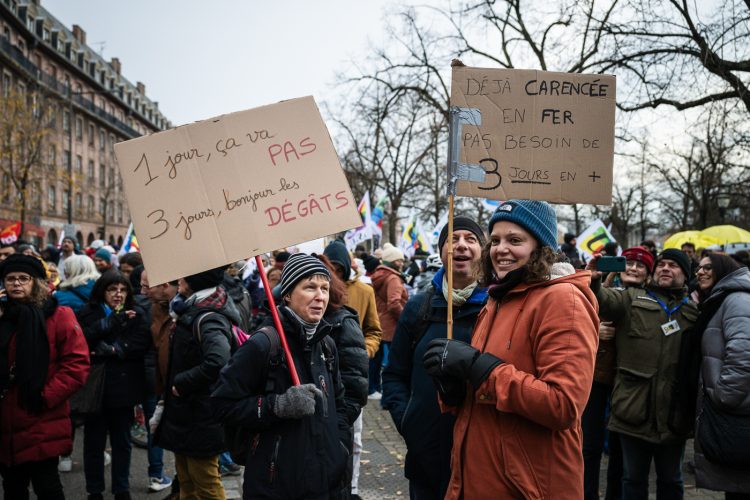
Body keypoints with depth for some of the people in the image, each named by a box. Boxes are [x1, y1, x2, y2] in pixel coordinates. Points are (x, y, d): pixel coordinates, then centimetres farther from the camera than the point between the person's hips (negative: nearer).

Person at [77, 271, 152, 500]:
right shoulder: (88, 313, 1)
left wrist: (112, 350, -17)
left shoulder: (137, 314, 3)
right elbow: (83, 340, -16)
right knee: (94, 441, 9)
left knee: (122, 442, 11)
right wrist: (111, 321, -20)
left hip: (124, 386, 1)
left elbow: (141, 345, -9)